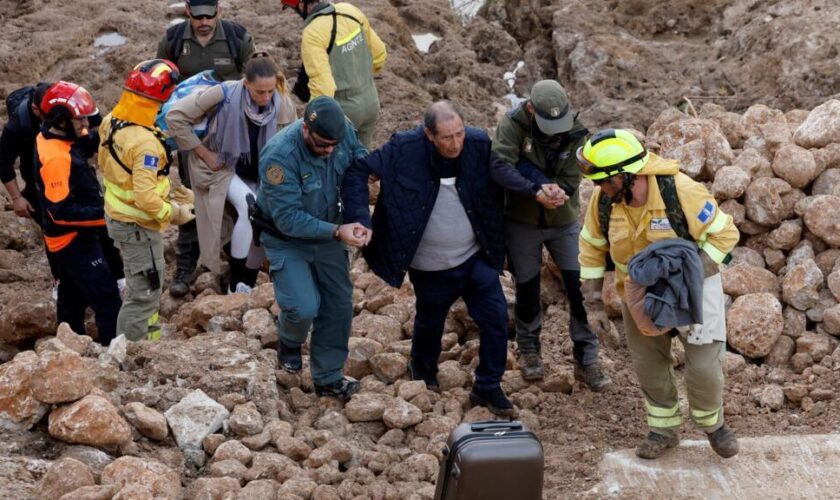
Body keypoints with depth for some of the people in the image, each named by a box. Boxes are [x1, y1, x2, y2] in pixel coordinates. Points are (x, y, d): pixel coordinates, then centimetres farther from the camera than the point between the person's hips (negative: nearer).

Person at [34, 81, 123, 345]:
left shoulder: (51, 138, -1)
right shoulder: (57, 158, -30)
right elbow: (62, 212, -31)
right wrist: (103, 214, -31)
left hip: (68, 238, 10)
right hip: (74, 239, -10)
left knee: (72, 297, 25)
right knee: (107, 300, -7)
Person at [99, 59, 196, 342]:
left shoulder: (111, 123, -3)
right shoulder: (145, 143, -31)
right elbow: (145, 198, -34)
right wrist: (173, 214, -16)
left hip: (117, 214, 10)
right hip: (138, 226, -10)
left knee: (145, 290, 26)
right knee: (143, 296, 3)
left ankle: (149, 344, 43)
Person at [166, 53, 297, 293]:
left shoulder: (283, 104, -17)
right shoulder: (224, 95, -26)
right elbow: (176, 116, -19)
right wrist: (203, 153, -15)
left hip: (260, 173, 4)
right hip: (223, 166, -4)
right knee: (249, 207, -28)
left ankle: (249, 283, 19)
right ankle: (236, 282, -20)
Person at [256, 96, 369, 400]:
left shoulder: (344, 131, -19)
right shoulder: (280, 156, -34)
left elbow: (359, 157, 3)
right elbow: (288, 219, -30)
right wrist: (337, 232, -37)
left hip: (327, 233, 5)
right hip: (288, 239, -5)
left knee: (339, 304, 8)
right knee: (304, 308, -17)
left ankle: (328, 378, 26)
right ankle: (289, 341, 21)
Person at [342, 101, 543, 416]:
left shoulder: (479, 144, -15)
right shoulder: (405, 149, -20)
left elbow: (507, 174, -8)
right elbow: (358, 169, -13)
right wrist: (358, 217, -22)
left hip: (477, 258, 1)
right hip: (431, 268, -1)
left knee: (496, 319, 0)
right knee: (430, 324, 19)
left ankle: (488, 388, 20)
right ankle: (423, 379, 48)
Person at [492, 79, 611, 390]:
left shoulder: (576, 133, -14)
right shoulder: (513, 124, -18)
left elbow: (571, 181, -17)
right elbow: (500, 165, -31)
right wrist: (538, 192, -39)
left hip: (564, 222, 1)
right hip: (521, 222, -1)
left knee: (580, 289, -2)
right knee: (527, 288, 12)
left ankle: (586, 359, 11)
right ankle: (529, 350, 34)